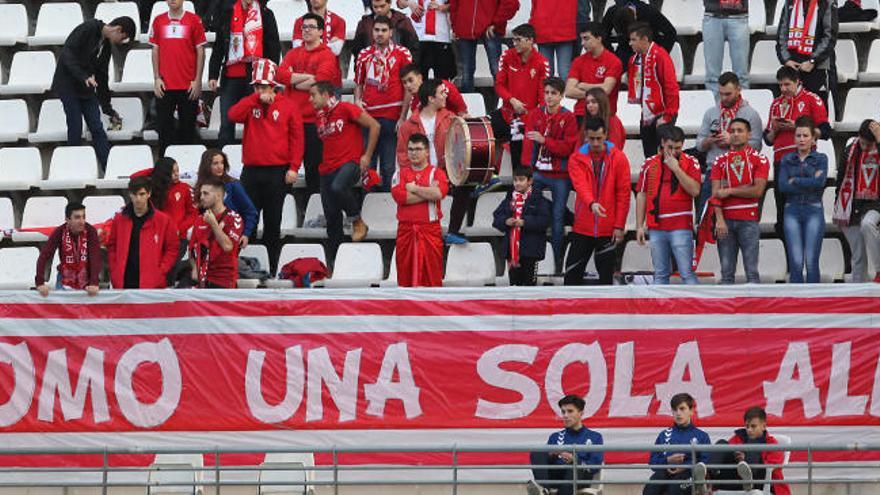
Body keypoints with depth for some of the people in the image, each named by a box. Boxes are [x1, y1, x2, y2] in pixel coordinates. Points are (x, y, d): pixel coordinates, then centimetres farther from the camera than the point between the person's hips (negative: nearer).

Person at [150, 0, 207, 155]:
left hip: (188, 85, -1)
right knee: (165, 127, 2)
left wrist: (197, 80, -4)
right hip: (165, 84, 1)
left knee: (187, 127, 3)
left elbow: (200, 51, 2)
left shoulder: (194, 20, 1)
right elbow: (155, 51, 9)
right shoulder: (159, 21, 7)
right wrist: (156, 78, 1)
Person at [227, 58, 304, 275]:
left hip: (278, 172, -2)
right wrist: (257, 99, -14)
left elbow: (297, 137, -1)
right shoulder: (250, 104, 9)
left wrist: (294, 167, -8)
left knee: (273, 223, 4)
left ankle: (271, 269, 8)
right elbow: (233, 115, -11)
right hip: (251, 171, 2)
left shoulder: (287, 105, 1)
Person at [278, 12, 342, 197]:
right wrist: (308, 77, -10)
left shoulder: (327, 55, -1)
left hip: (313, 120, -4)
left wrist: (294, 81, -4)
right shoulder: (293, 54, 14)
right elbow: (281, 74, -2)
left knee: (313, 165, 1)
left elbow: (320, 81, -16)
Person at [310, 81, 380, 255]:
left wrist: (367, 156, -7)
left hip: (350, 163, -7)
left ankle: (358, 221, -14)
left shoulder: (346, 109, -6)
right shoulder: (319, 116, 15)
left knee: (337, 187, -38)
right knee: (331, 216, 4)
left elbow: (374, 125, -6)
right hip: (328, 169, 7)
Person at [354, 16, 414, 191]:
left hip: (391, 116, -3)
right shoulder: (364, 54, 12)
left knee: (388, 166, 1)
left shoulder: (402, 54, 2)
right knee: (367, 164, 5)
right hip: (368, 116, 3)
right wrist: (357, 101, 1)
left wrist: (403, 116, -6)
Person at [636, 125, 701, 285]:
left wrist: (676, 168, -13)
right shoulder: (650, 164, 11)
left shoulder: (690, 162, 2)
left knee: (686, 272, -7)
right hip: (656, 228, 4)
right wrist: (639, 226, 8)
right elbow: (641, 195, 13)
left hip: (681, 227, -3)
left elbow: (695, 190, -11)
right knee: (660, 274, 7)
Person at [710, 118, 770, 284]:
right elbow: (716, 193, 4)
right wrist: (719, 219, -9)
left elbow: (757, 190, -8)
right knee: (727, 271, 3)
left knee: (751, 270, -6)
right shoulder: (720, 161, 12)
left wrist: (729, 191, -5)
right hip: (725, 220, 3)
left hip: (749, 220, -3)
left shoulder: (759, 159, 3)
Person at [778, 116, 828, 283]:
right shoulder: (786, 160, 11)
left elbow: (820, 182, -11)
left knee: (811, 262, -5)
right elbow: (782, 186, -3)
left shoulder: (821, 158, 7)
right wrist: (809, 183, -8)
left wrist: (794, 181, -5)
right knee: (796, 262, -6)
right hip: (792, 211, 1)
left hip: (814, 211, -1)